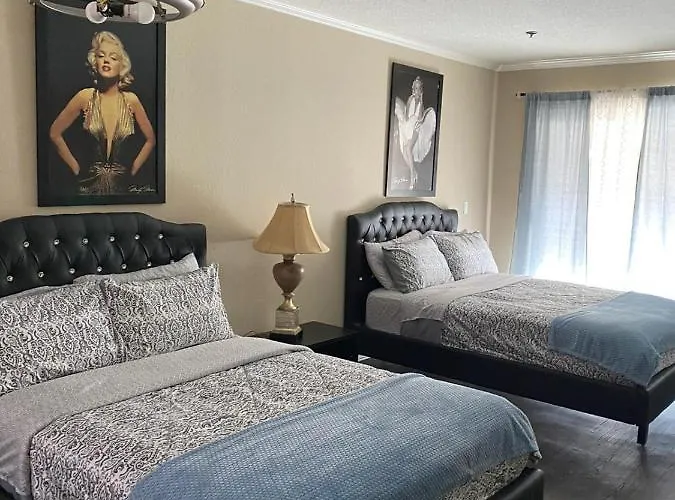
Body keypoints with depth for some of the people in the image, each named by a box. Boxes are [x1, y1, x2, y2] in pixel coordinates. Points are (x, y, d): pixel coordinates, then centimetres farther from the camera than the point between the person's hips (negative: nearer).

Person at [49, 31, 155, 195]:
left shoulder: (131, 100, -5)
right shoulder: (85, 97, -6)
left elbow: (150, 139, 7)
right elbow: (55, 133, 3)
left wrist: (133, 169, 2)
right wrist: (75, 167, 2)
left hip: (121, 183, 1)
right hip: (90, 183, 0)